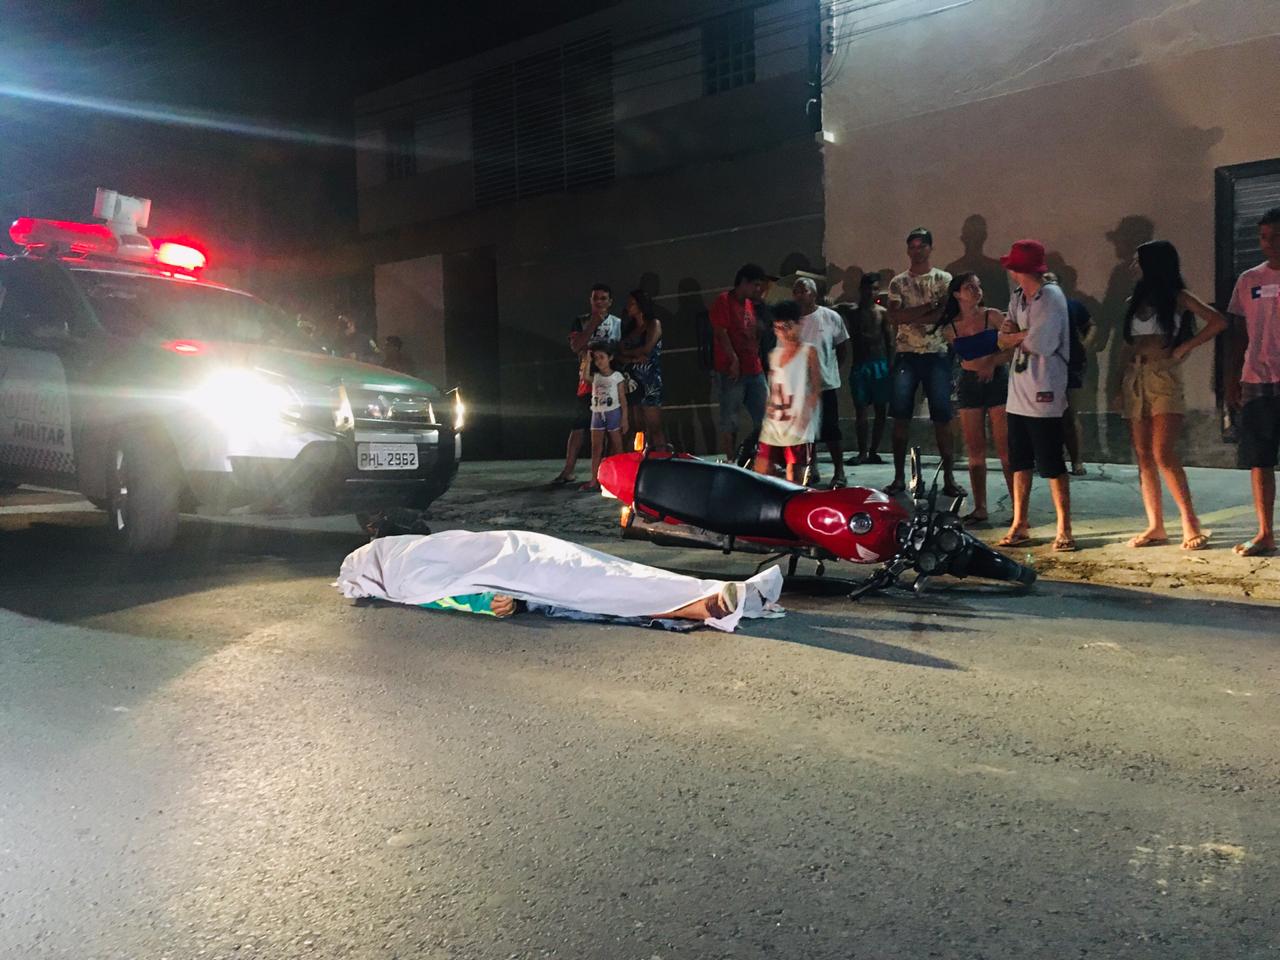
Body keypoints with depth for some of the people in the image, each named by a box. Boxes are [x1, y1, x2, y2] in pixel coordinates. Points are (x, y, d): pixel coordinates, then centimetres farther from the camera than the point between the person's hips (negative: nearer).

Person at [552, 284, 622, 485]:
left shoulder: (618, 324, 7)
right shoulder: (580, 322, 9)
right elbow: (575, 346, -7)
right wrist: (593, 324, -10)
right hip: (587, 381, 1)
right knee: (577, 427, -1)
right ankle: (568, 471, 3)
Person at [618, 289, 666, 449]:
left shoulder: (654, 324, 4)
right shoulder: (630, 329, 19)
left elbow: (647, 349, -9)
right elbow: (620, 356, 10)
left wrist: (626, 353, 5)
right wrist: (634, 359, -10)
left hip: (650, 381, -6)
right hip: (633, 381, 6)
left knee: (654, 428, -10)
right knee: (639, 428, 0)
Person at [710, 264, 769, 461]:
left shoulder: (750, 305, 19)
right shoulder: (724, 301, -4)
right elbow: (720, 333, -13)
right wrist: (734, 359, -19)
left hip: (754, 370, 8)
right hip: (731, 371, -8)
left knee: (763, 418, 6)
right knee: (729, 420, -3)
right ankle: (730, 462, 2)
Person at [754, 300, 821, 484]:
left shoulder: (808, 352, -2)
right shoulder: (774, 354, 13)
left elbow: (816, 388, -6)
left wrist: (807, 414, -17)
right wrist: (768, 412, 12)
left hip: (797, 426, -5)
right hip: (773, 425, 6)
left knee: (794, 479, -1)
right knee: (760, 473, 3)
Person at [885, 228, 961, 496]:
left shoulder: (944, 279, 6)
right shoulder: (897, 282, 10)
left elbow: (947, 314, -9)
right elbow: (894, 317, -5)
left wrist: (909, 316, -10)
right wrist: (929, 306, -11)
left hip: (937, 354, -1)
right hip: (906, 354, 2)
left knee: (942, 418, -3)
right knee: (900, 417, -2)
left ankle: (949, 478, 2)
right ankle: (899, 477, 5)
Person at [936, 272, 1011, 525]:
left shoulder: (992, 316, -1)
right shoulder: (950, 329, 6)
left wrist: (993, 363, -13)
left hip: (997, 382, -3)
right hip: (968, 386, 3)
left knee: (1005, 449, -6)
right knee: (975, 450, 3)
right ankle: (980, 507, 9)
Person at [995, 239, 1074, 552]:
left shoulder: (1051, 297, -12)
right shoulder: (1018, 297, 12)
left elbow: (1038, 343, -19)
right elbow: (1003, 340, 8)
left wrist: (1014, 336, -2)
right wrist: (1022, 335, -12)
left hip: (1043, 394, -8)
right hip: (1018, 393, 8)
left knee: (1051, 464, -3)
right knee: (1020, 463, 12)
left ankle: (1064, 529, 6)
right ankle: (1019, 526, 21)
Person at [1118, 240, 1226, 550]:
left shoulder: (1178, 297, 0)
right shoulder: (1136, 300, 16)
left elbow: (1218, 322, -10)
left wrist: (1183, 348, -10)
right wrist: (1121, 381, 9)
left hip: (1164, 377, -6)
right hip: (1135, 379, 6)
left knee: (1163, 455, -16)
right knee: (1144, 458, 2)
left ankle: (1191, 522, -7)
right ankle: (1156, 526, 7)